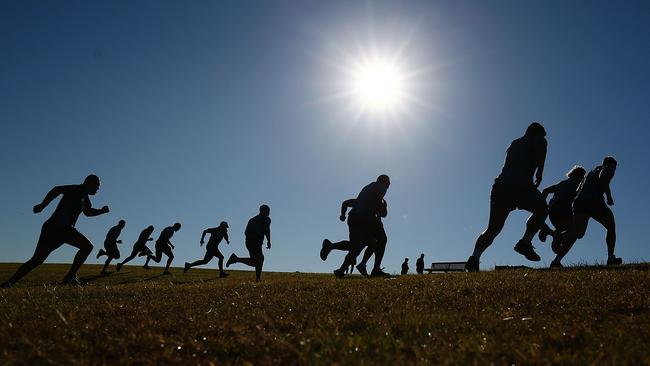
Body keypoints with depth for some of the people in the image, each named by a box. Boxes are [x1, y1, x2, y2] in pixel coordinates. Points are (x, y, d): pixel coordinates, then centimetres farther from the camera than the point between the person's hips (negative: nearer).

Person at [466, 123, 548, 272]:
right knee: (541, 209, 16)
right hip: (520, 185, -6)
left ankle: (475, 257, -11)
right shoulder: (538, 140, 18)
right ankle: (525, 243, -1)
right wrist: (540, 171, 4)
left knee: (493, 229, 8)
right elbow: (541, 144, -6)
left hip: (501, 185, 6)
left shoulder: (514, 143, 35)